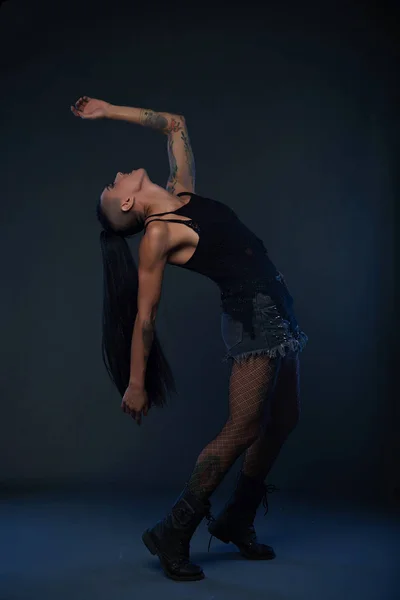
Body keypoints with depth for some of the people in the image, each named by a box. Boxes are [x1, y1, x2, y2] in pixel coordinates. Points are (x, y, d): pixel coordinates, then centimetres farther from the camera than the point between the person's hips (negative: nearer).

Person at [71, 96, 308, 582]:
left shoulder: (182, 195, 10)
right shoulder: (156, 235, -10)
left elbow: (175, 126, 20)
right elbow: (144, 317, -8)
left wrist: (110, 111, 16)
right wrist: (135, 383, -6)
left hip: (276, 309, 8)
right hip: (251, 316, -8)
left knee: (282, 422, 11)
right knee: (243, 429, -10)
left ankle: (236, 521, 25)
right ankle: (172, 534, 0)